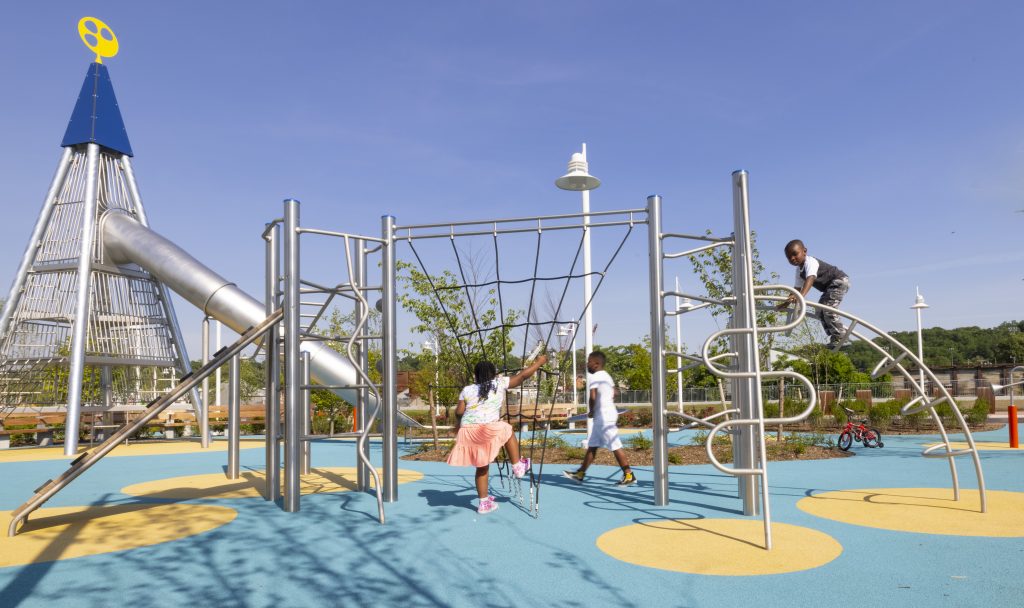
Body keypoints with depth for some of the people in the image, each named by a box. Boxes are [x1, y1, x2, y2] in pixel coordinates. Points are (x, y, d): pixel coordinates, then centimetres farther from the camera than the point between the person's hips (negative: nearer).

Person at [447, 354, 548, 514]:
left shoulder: (467, 390, 17)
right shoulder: (500, 383, 11)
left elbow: (459, 412, 10)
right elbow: (523, 375, 15)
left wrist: (458, 424, 32)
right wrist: (539, 362, 27)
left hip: (467, 430, 4)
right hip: (488, 429, -4)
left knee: (482, 466, 19)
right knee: (508, 431, 26)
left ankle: (484, 502, 27)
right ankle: (518, 466, 27)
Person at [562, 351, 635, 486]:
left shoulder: (594, 377, -14)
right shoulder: (607, 376, 16)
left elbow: (592, 397, -22)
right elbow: (614, 394, 22)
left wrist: (591, 412, -7)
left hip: (604, 417, -10)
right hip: (608, 414, 10)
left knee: (615, 446, -6)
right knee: (592, 446, 13)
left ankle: (629, 476, -1)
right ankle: (580, 474, 19)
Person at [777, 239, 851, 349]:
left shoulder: (810, 262, -28)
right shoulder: (799, 270, 2)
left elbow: (810, 279, -46)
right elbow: (797, 288, 5)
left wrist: (801, 295, -62)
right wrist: (786, 302, -4)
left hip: (840, 280, -11)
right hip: (829, 286, 11)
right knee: (821, 312, 13)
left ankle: (840, 338, -12)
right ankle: (834, 338, 18)